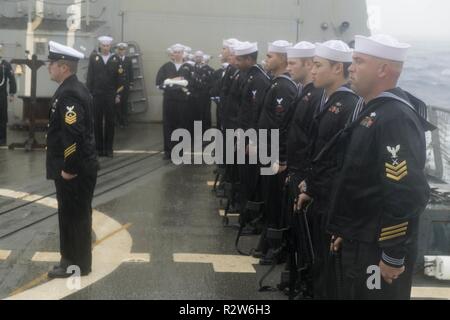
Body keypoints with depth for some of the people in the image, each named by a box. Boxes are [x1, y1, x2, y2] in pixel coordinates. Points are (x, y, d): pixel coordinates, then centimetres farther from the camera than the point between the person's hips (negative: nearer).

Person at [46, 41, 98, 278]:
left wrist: (69, 169, -20)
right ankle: (73, 258, 27)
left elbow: (75, 135, -27)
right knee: (73, 214, 17)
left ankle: (78, 264, 13)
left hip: (75, 170, -10)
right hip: (77, 166, 10)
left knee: (75, 216, 1)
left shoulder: (69, 94, -21)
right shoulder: (73, 89, 11)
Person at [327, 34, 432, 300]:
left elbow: (407, 195, -26)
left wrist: (393, 257, -22)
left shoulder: (397, 118, -21)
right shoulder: (373, 112, 10)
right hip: (360, 242, 9)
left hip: (379, 250, -9)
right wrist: (347, 232, 19)